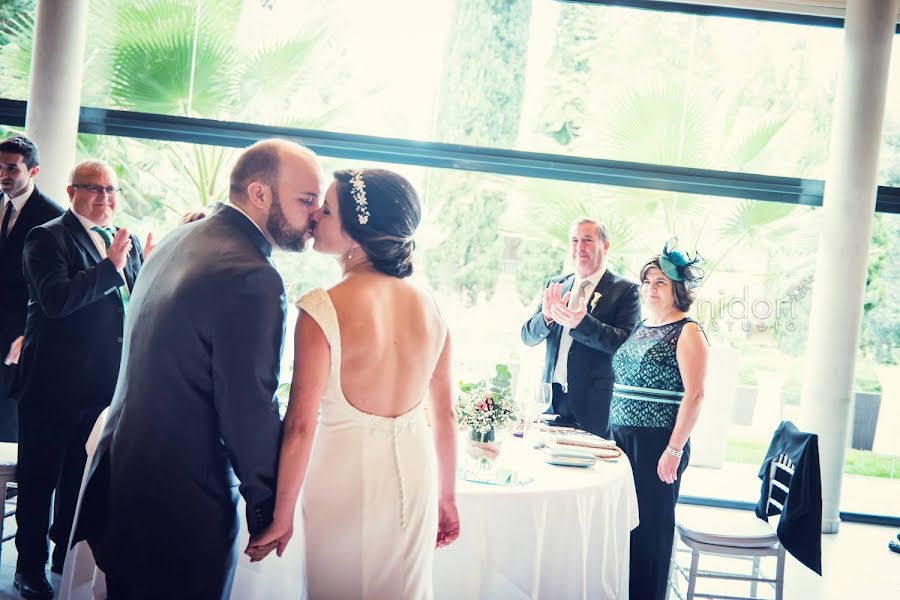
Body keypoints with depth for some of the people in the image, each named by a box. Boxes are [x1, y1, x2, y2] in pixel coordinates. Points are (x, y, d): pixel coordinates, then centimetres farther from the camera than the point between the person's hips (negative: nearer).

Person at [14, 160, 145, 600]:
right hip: (54, 383, -6)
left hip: (106, 383, 6)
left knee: (81, 477, 20)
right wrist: (110, 266, -25)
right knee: (39, 478, 9)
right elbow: (56, 299, -24)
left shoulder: (128, 242, 9)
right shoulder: (48, 238, -10)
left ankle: (67, 555, 38)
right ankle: (30, 565, 26)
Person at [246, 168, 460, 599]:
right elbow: (445, 416, 2)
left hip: (347, 480, -4)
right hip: (414, 473, 5)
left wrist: (281, 516, -5)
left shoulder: (322, 311, -19)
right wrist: (447, 497, 14)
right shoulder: (428, 306, -4)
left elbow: (300, 427, -18)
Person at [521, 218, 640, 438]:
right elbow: (528, 336, 8)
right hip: (552, 398, 4)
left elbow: (626, 343, -14)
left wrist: (582, 323, -28)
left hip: (595, 404, -4)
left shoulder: (625, 290, -3)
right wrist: (546, 316, -14)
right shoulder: (555, 285, 11)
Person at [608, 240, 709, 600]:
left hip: (658, 444, -7)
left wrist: (674, 450, -18)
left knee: (650, 525, 1)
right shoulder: (640, 328, 15)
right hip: (623, 437, 7)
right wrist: (614, 432, 13)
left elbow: (694, 395, -13)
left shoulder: (687, 332, -7)